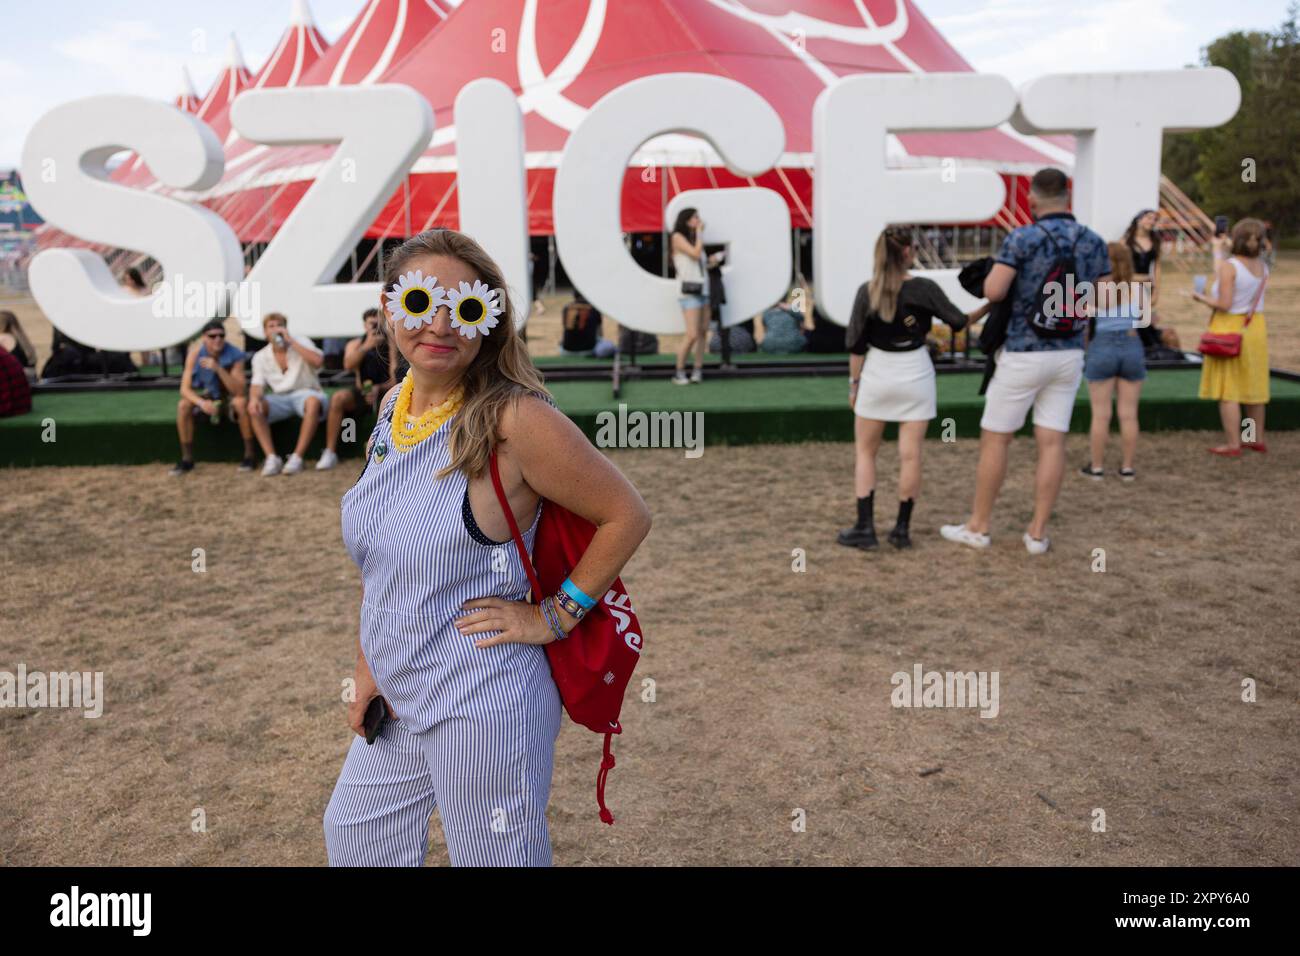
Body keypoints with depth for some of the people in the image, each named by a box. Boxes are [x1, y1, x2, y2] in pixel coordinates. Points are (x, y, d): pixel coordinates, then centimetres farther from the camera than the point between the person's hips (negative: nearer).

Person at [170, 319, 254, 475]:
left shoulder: (235, 355, -24)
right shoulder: (195, 354, -18)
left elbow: (239, 391, -32)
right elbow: (185, 389, -20)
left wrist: (218, 369, -43)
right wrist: (201, 402, -41)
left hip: (231, 395, -3)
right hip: (208, 396, 3)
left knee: (241, 402, -36)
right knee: (183, 405, -23)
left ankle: (250, 454, -23)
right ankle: (187, 459, -12)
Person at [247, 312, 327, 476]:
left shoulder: (301, 343, 1)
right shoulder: (260, 357, 9)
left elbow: (317, 361, -19)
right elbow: (257, 384, 0)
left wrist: (290, 340, -16)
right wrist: (254, 398, -25)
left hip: (304, 393, -3)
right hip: (279, 399, 3)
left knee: (313, 402, -38)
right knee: (255, 407, -26)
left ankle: (297, 457, -34)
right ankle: (271, 457, -25)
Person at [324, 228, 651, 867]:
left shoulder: (514, 419, -21)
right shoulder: (394, 408, 2)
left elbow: (627, 516, -17)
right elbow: (378, 559, 11)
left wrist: (551, 619, -14)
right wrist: (367, 665, 6)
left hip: (482, 711, -8)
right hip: (396, 703, 8)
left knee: (493, 858, 12)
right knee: (351, 834, 26)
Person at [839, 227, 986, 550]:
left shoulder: (867, 291, -5)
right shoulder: (924, 288, -6)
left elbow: (856, 344, -3)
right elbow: (958, 321, 1)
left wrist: (853, 383, 5)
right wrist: (987, 306, 17)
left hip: (877, 374, 0)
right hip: (915, 373, 0)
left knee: (865, 451, 11)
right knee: (910, 454, 6)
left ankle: (865, 528, 6)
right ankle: (902, 529, 12)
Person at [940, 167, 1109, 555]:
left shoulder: (1023, 238, -12)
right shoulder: (1094, 242, 4)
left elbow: (993, 291, -20)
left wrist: (996, 272, 2)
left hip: (1023, 354, -5)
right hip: (1069, 354, 5)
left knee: (995, 438, 6)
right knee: (1052, 442, 6)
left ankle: (978, 526, 13)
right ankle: (1037, 533, 9)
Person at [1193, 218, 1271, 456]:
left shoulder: (1229, 267, -17)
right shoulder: (1262, 267, 4)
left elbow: (1224, 304, -21)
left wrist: (1202, 298, -5)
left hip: (1230, 328, -7)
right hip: (1255, 327, 7)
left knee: (1228, 391, -1)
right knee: (1253, 385, 17)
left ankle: (1233, 444, 1)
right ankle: (1258, 439, 27)